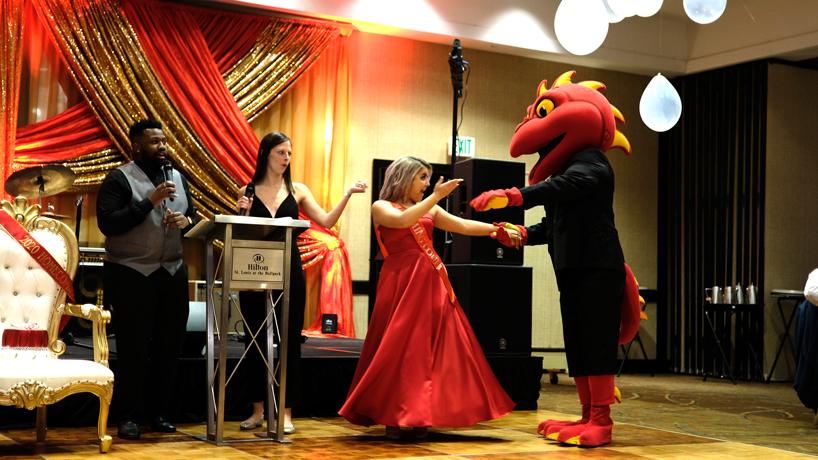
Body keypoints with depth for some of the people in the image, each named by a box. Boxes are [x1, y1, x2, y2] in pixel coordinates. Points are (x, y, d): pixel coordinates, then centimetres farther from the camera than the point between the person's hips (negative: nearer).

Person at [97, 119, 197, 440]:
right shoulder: (119, 179, -4)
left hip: (173, 272, 6)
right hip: (131, 275, -6)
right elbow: (107, 223, -14)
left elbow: (194, 219, 19)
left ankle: (157, 412, 19)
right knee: (133, 347, -2)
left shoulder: (178, 178, 15)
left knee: (170, 344, 7)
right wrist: (150, 202, -19)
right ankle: (129, 417, 8)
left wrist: (187, 221, -6)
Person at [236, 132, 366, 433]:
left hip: (289, 272, 0)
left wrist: (347, 195, -7)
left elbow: (326, 222, 2)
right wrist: (244, 213, -12)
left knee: (289, 341, 0)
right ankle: (258, 410, 16)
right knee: (255, 341, 5)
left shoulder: (297, 191, 9)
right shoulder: (247, 192, 6)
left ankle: (286, 413, 6)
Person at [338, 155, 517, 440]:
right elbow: (402, 220, -17)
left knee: (431, 348, 1)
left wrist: (499, 229, 1)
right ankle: (391, 418, 4)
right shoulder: (381, 207, 3)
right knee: (398, 349, -5)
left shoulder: (430, 209, 18)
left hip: (431, 283, 5)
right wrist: (436, 196, -17)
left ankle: (421, 418, 6)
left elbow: (464, 226, 11)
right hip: (400, 283, -5)